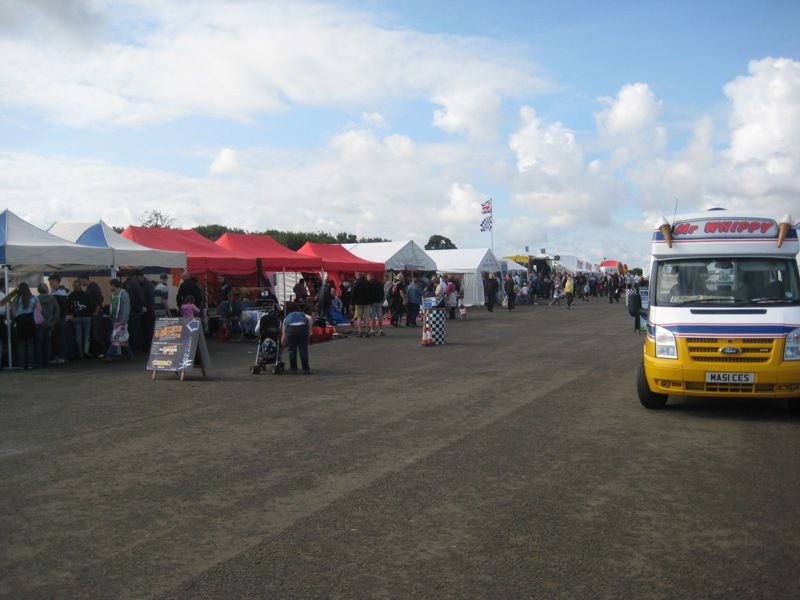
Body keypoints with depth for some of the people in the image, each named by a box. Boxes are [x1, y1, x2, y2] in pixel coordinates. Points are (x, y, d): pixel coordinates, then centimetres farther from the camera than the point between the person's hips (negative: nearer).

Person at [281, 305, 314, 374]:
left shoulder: (286, 318, 36)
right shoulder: (303, 315, 35)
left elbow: (284, 335, 30)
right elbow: (309, 318, 9)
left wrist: (283, 344, 41)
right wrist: (310, 331, 8)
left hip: (291, 328, 0)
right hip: (302, 327, 0)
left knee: (292, 350, 15)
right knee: (303, 349, 11)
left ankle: (293, 368, 21)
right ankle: (305, 369, 15)